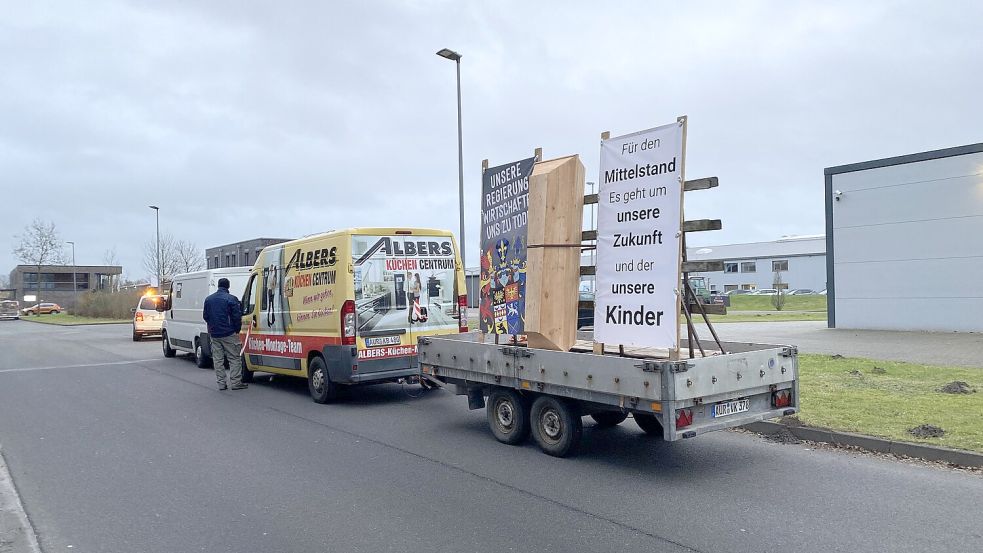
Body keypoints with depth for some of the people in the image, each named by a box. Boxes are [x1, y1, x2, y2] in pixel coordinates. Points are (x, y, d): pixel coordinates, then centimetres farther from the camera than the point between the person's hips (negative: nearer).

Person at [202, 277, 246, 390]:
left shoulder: (208, 299, 8)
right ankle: (236, 383, -1)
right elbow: (237, 317, -11)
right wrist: (237, 330, 3)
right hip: (229, 334, -5)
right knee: (234, 359, 1)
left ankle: (221, 383, 11)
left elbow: (205, 316, 15)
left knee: (217, 359, 10)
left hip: (214, 334, 5)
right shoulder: (231, 299, -10)